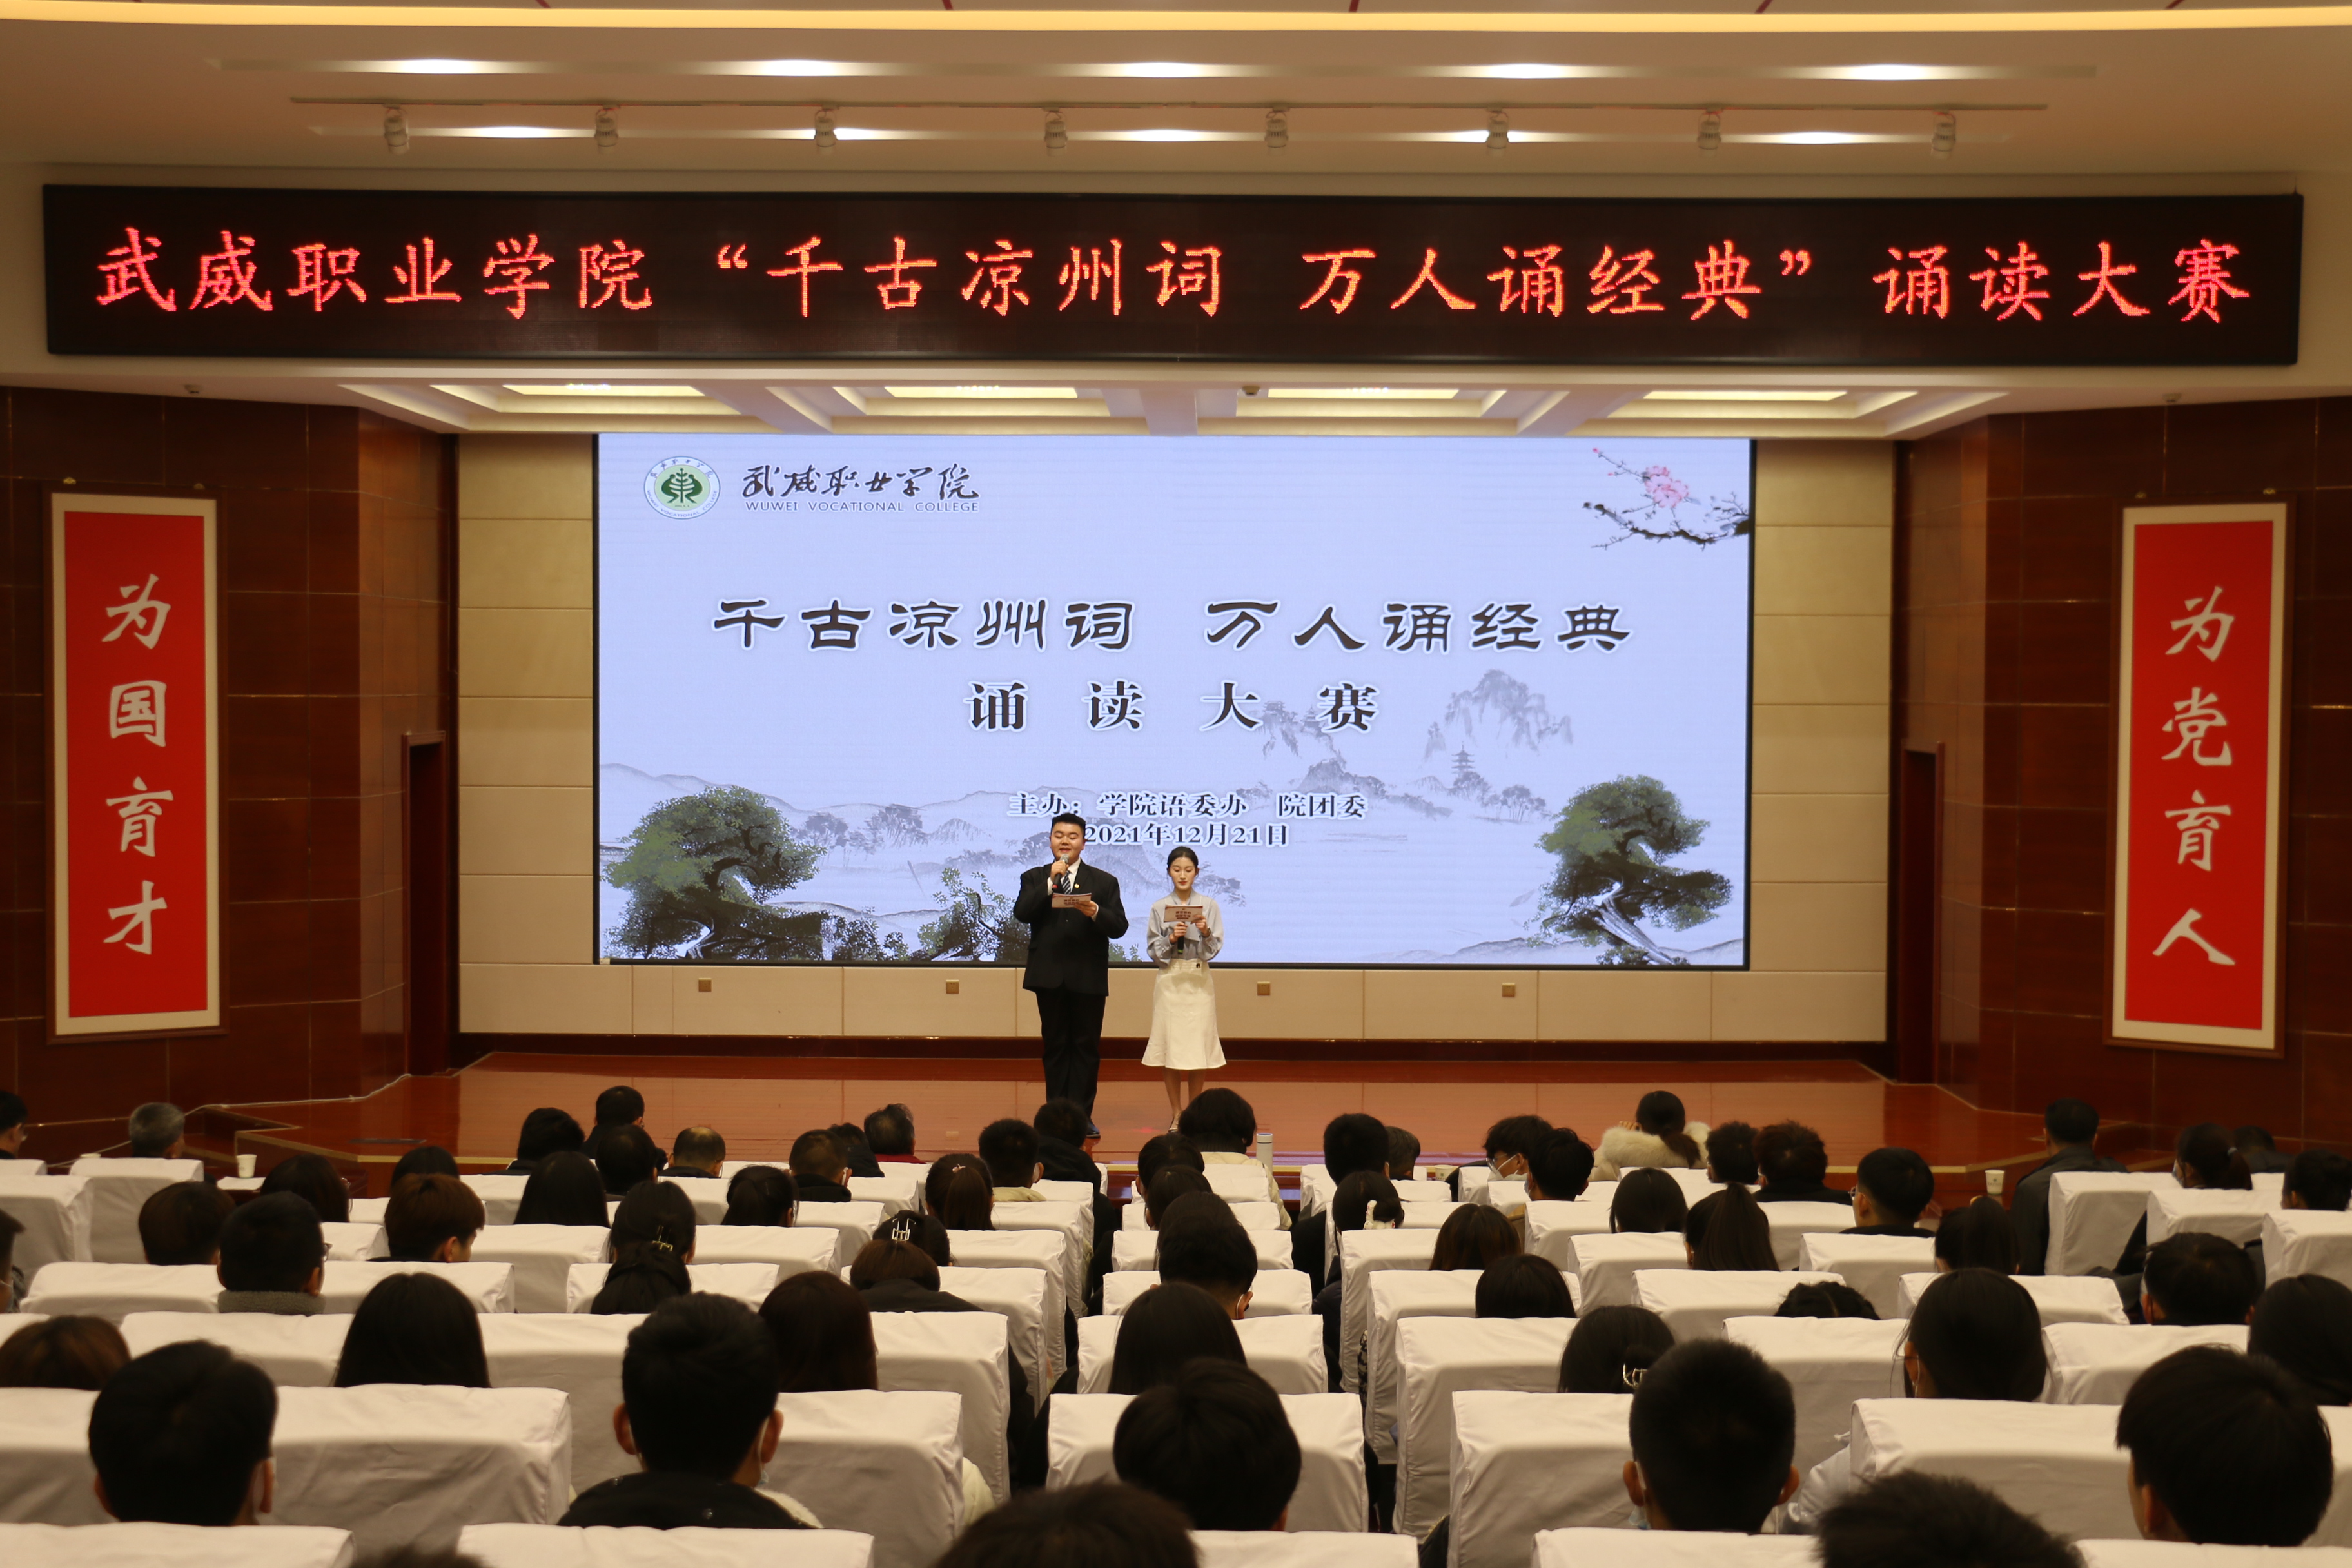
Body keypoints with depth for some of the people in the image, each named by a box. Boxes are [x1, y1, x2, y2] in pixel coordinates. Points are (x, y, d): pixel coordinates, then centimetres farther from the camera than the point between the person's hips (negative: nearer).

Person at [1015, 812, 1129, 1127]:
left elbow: (1119, 927, 0)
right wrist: (1050, 882, -13)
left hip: (1088, 978, 0)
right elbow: (1022, 914, -8)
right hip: (1050, 976, 0)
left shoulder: (1104, 882, 8)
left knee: (1086, 1047, 0)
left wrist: (1095, 912, -19)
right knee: (1055, 1046, 5)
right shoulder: (1034, 878, 10)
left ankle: (1082, 1115, 5)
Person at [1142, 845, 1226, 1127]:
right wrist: (1171, 938, -14)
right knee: (1170, 1046, 0)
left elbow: (1215, 949, 1)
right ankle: (1176, 1114, 9)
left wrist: (1206, 933, -18)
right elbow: (1153, 950, 3)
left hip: (1199, 980, 0)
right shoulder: (1159, 908, 3)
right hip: (1170, 980, 0)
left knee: (1197, 1048, -1)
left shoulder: (1209, 906, 2)